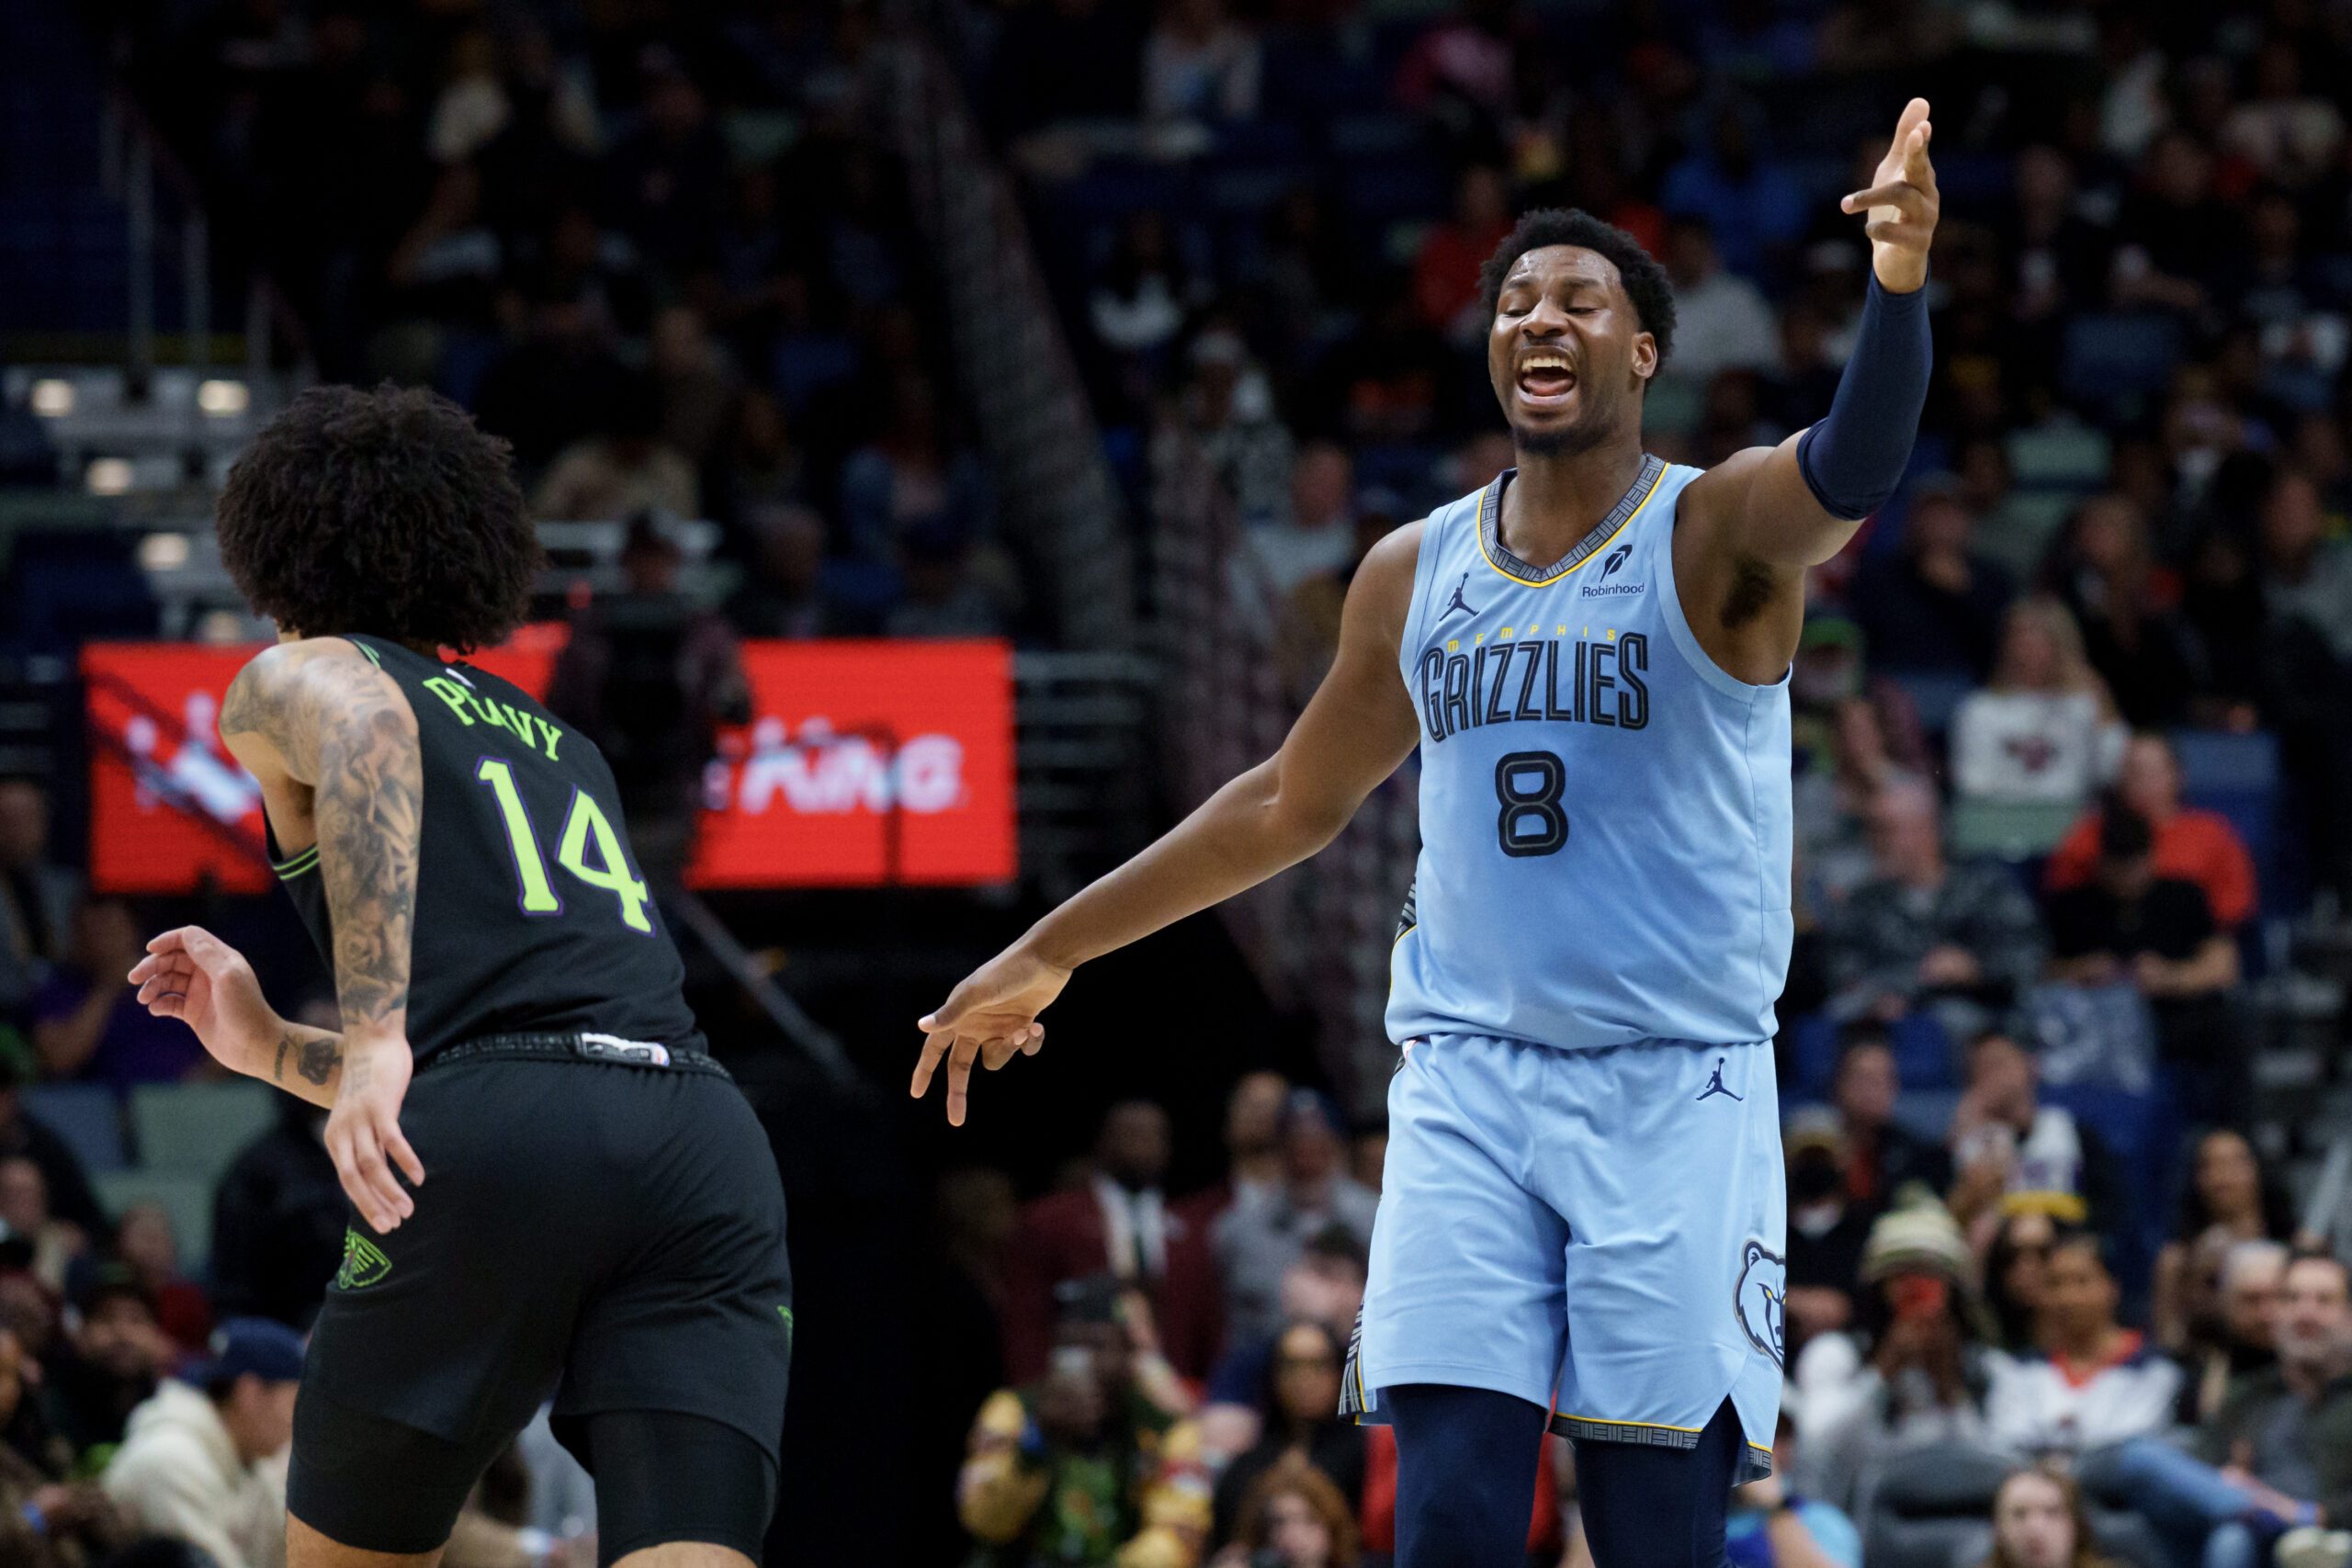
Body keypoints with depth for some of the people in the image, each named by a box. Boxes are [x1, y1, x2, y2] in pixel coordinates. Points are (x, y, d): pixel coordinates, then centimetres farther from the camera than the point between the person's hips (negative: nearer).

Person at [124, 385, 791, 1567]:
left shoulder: (291, 679, 17)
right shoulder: (551, 743, 36)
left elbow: (363, 729, -10)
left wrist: (375, 1033, -21)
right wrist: (271, 1047, 46)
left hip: (495, 1157, -5)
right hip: (708, 1144, 5)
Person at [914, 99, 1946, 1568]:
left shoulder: (1717, 535, -5)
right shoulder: (1414, 573, 10)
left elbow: (1852, 469, -28)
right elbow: (1293, 803, 23)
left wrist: (1900, 285, -49)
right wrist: (1048, 956, 26)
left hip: (1675, 1097, -3)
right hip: (1469, 1083, 3)